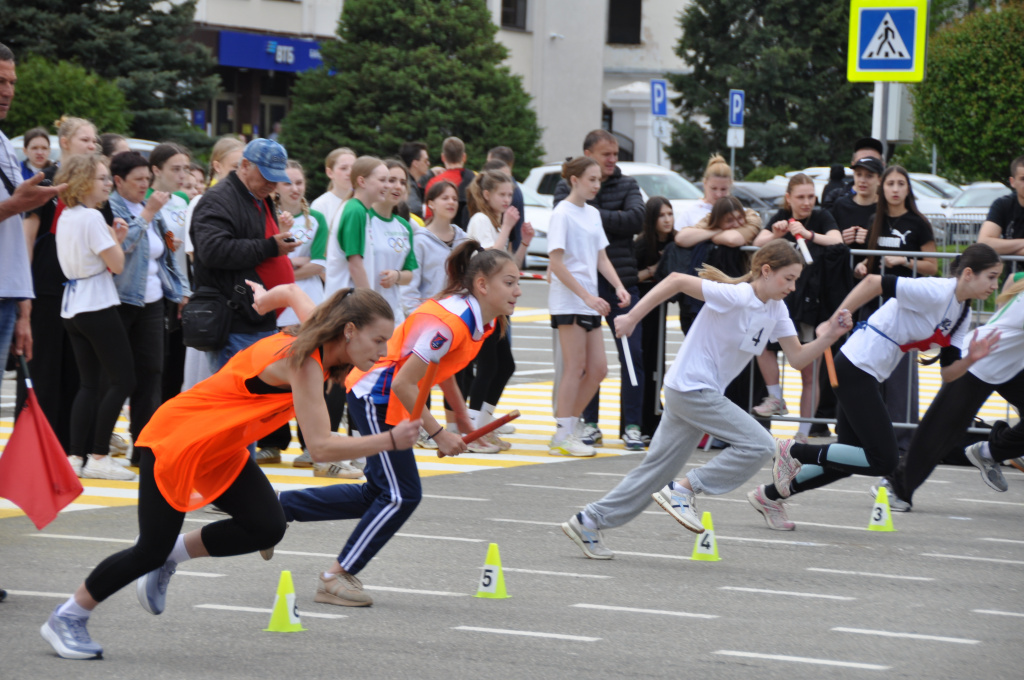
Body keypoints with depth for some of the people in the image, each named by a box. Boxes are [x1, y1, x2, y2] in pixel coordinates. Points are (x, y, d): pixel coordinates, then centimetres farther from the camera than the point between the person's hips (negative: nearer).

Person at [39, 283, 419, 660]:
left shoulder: (317, 334, -8)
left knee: (267, 529, -10)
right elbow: (320, 447, -38)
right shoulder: (303, 361, -32)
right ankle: (67, 618, 18)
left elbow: (291, 292, 15)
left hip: (222, 449, 8)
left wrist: (268, 298, 36)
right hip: (175, 439, -8)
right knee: (151, 550, -3)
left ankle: (171, 555, 13)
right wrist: (391, 441, -38)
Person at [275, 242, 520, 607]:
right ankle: (337, 578, -1)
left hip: (392, 399, 10)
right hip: (375, 396, -10)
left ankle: (280, 507, 24)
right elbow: (403, 383, -28)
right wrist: (437, 433, -22)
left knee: (378, 495, 14)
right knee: (400, 496, -10)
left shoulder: (484, 321, 0)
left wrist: (462, 418, 17)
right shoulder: (448, 321, -29)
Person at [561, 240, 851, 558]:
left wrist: (830, 335, -9)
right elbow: (677, 281, -20)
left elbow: (797, 357, 7)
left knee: (658, 469, 13)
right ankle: (684, 490, -7)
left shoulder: (776, 310, 6)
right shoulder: (736, 296, -20)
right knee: (759, 446, -14)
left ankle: (589, 521, 20)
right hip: (690, 388, -9)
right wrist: (632, 317, -20)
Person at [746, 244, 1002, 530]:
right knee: (883, 460, -11)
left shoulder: (963, 315, 9)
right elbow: (873, 282, -23)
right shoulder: (935, 292, -19)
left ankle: (769, 495, 29)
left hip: (869, 377, 10)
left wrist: (971, 358, -11)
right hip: (855, 368, -10)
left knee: (846, 462, 15)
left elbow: (948, 373, 10)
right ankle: (794, 451, -1)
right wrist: (833, 322, -21)